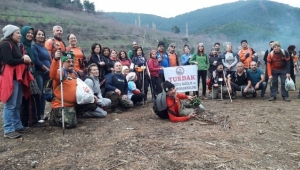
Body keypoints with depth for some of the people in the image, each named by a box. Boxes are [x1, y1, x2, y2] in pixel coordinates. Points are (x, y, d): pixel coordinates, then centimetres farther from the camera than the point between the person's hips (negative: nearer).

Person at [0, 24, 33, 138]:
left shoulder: (15, 45, 21)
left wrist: (25, 59, 2)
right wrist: (23, 60, -8)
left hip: (18, 78, 10)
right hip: (10, 78, -10)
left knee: (17, 105, 13)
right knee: (10, 105, -8)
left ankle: (18, 126, 21)